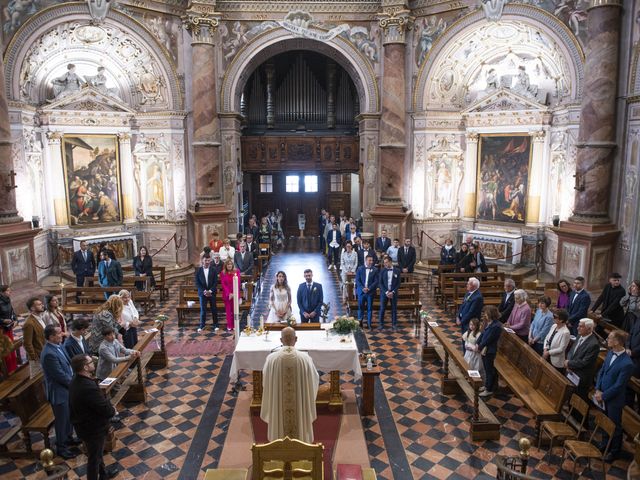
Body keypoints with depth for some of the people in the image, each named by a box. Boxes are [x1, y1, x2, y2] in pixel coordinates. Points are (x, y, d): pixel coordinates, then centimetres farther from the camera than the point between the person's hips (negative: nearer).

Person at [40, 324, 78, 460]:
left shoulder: (58, 346, -1)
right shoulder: (49, 354, -30)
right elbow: (60, 375, -25)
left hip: (67, 387, 9)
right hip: (58, 391, -9)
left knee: (69, 416, 24)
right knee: (61, 419, 9)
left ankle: (68, 438, 44)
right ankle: (61, 447, 27)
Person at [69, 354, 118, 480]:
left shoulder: (76, 380, -7)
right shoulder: (89, 388, -38)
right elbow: (108, 411, -29)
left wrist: (107, 404, -8)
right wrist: (112, 410, -9)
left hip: (84, 424, 9)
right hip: (93, 428, -9)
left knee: (97, 453, 30)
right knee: (94, 457, 15)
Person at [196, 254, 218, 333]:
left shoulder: (213, 270, -1)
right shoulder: (198, 270, -1)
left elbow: (215, 282, -3)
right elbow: (197, 283, -3)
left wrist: (210, 291, -14)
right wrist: (204, 291, -12)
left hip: (212, 293, 0)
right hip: (202, 293, 0)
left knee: (214, 309, 6)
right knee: (203, 310, 4)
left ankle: (215, 325, 16)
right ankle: (202, 325, 15)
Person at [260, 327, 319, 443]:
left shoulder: (272, 358, -16)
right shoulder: (305, 358, -17)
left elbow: (266, 381, -1)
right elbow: (314, 379, -3)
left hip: (278, 406, 1)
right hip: (300, 404, 0)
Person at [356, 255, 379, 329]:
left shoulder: (375, 270, 0)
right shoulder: (360, 269, 1)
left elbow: (376, 281, -3)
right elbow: (357, 280, -1)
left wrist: (369, 288, -14)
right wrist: (362, 288, -13)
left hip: (370, 292, 0)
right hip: (361, 291, 0)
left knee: (370, 308, 5)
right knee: (360, 307, 7)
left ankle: (369, 324, 14)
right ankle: (360, 322, 20)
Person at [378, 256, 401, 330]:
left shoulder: (397, 270, 0)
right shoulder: (382, 270, 0)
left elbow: (398, 283, 0)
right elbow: (380, 283, -2)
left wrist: (393, 292, -10)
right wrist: (386, 292, -11)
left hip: (393, 292, 0)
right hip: (384, 292, 0)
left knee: (394, 309, 6)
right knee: (382, 309, 0)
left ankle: (394, 324, 16)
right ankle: (381, 324, 10)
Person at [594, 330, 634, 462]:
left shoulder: (627, 363, -28)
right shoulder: (610, 353, -4)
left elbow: (618, 386, -22)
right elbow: (601, 372, 5)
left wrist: (603, 396, -15)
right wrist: (598, 390, -4)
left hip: (614, 400, -6)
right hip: (603, 396, 6)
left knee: (615, 426, 15)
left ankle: (615, 451, 35)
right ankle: (604, 446, 42)